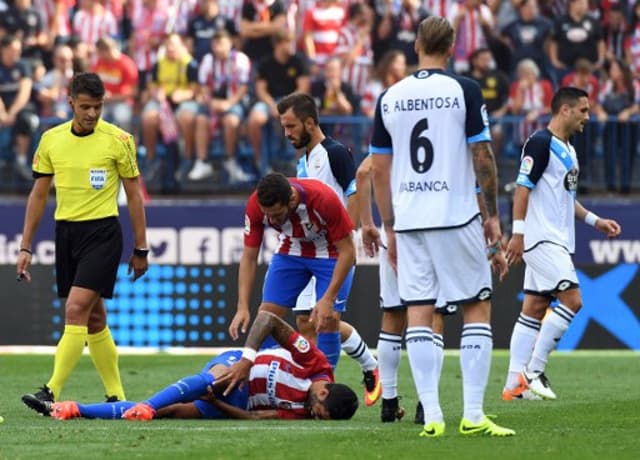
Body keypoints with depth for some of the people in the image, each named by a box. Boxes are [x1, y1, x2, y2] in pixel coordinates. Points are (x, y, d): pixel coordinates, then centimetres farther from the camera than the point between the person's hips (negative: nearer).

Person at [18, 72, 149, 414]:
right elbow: (38, 195, 11)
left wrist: (140, 248, 2)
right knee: (94, 318, 10)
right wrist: (26, 247, 8)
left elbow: (134, 195, 2)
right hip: (66, 232, 5)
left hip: (102, 232, -5)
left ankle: (52, 393, -21)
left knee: (76, 310, -16)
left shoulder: (118, 140, -5)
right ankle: (116, 396, 19)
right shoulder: (51, 140, 5)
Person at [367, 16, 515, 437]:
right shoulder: (464, 90, -4)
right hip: (457, 217, -3)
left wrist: (390, 228, 16)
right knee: (478, 308, 4)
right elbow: (483, 157, -7)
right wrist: (492, 214, 4)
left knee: (418, 314, 4)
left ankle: (431, 416, -1)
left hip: (408, 222, 3)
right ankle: (473, 415, -3)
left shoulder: (390, 98, 7)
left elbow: (378, 169, 9)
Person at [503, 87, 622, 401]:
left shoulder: (567, 149, 18)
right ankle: (534, 371, -10)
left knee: (534, 309, 6)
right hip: (541, 239, -10)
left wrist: (594, 221, 19)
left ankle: (515, 384, 5)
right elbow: (523, 188, -15)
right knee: (572, 300, -14)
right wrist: (518, 234, -19)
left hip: (557, 241, 10)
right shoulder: (541, 143, -11)